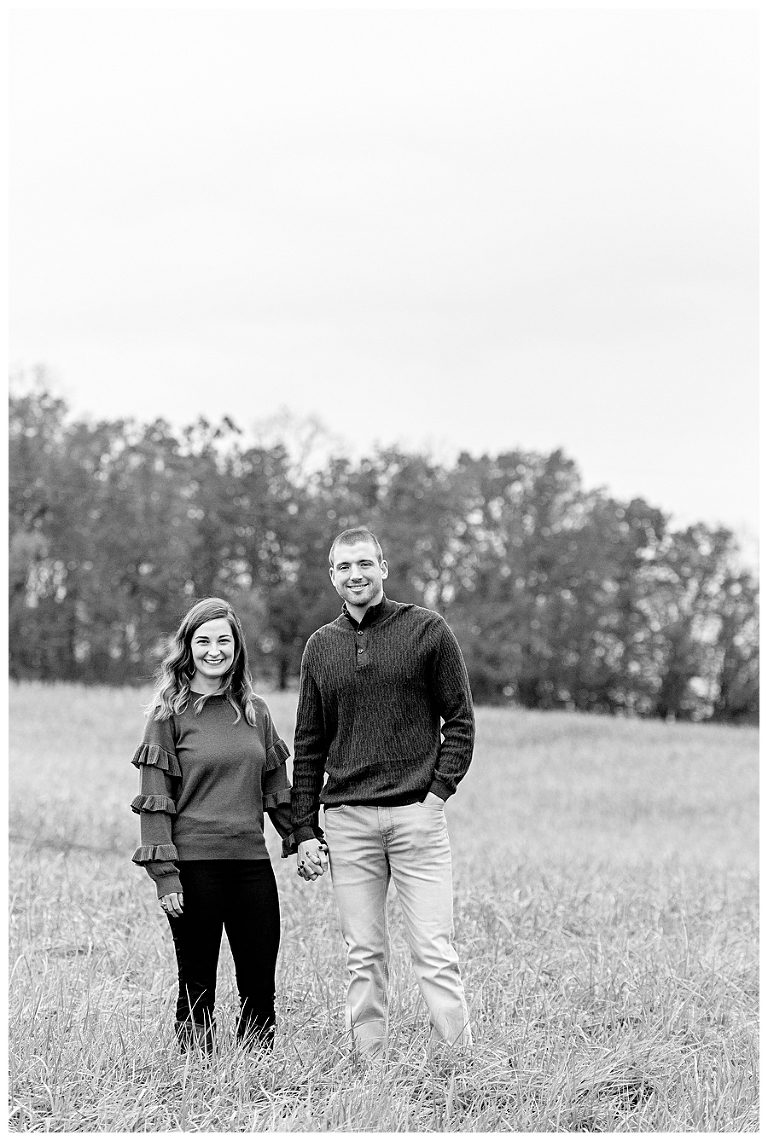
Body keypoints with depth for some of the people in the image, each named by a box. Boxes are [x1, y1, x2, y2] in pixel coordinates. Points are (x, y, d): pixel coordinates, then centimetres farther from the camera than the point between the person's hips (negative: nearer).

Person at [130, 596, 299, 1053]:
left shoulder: (255, 711, 12)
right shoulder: (170, 714, -1)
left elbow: (276, 787, 19)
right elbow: (155, 801, -4)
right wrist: (164, 872, -11)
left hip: (251, 860, 4)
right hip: (193, 862, -4)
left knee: (260, 987, 3)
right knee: (197, 987, 3)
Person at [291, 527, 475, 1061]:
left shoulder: (427, 630, 2)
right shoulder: (321, 647, 12)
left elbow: (460, 721, 3)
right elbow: (309, 746, 15)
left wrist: (438, 792, -8)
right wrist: (305, 829, 8)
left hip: (417, 814, -3)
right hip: (346, 821, 3)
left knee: (435, 953, -7)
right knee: (364, 958, 4)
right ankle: (370, 1065, 8)